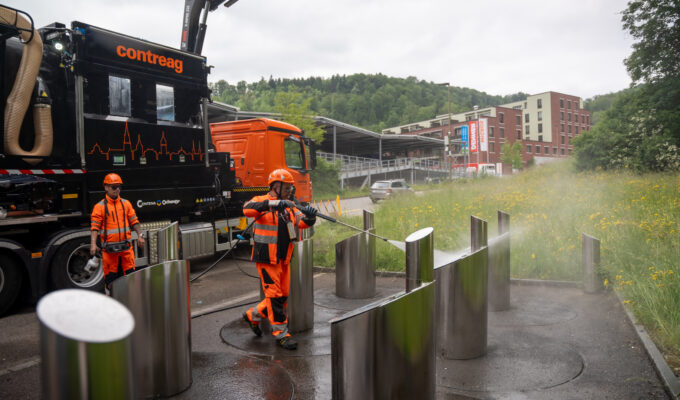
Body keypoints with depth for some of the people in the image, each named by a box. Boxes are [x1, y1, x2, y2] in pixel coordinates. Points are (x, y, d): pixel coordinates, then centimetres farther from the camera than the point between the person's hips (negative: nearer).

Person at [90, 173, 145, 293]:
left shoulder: (126, 204, 11)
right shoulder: (99, 207, -1)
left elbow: (134, 221, 12)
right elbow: (94, 227, -5)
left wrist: (140, 235, -2)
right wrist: (93, 244, -17)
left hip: (126, 247, 3)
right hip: (109, 249, -3)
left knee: (130, 272, 2)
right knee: (110, 276, 4)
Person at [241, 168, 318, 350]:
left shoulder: (289, 206, 12)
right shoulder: (262, 201, -7)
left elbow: (302, 223, 0)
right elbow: (247, 209, -29)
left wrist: (310, 216, -23)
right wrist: (272, 203, -39)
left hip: (284, 259, 7)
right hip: (266, 259, -7)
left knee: (283, 295, 13)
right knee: (275, 296, -3)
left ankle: (253, 316, 33)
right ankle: (281, 334, 8)